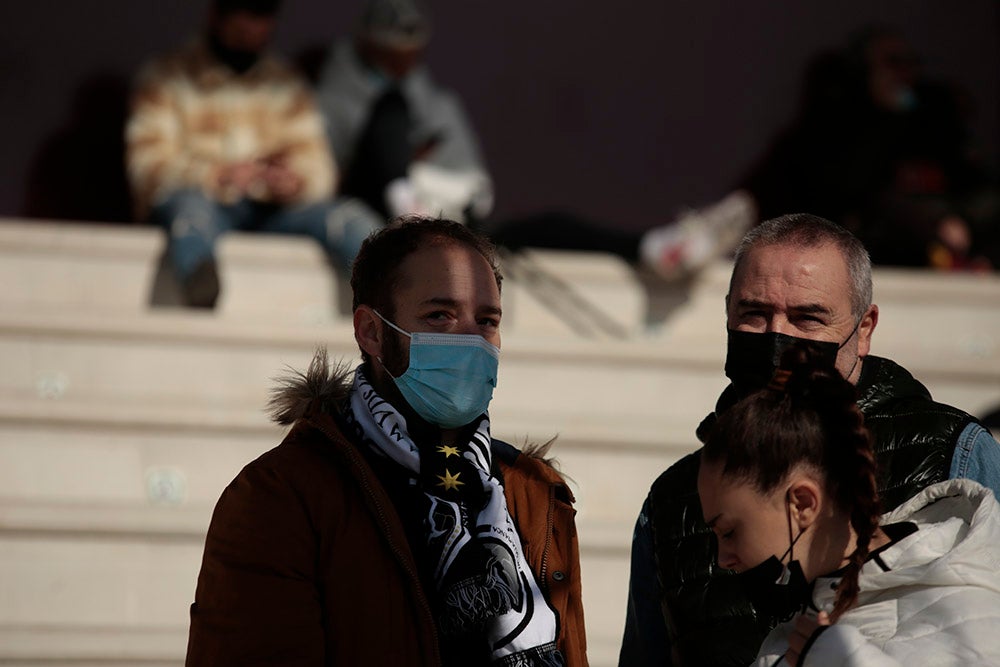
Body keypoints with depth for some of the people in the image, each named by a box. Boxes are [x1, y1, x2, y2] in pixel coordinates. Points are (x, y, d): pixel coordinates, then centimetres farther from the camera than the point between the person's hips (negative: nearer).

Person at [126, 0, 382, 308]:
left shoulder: (286, 84, 19)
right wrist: (220, 175, -23)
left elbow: (316, 164, 9)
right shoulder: (166, 78, 7)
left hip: (270, 211, 4)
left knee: (353, 218, -22)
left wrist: (295, 181, -17)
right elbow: (148, 166, -6)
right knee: (189, 202, -40)